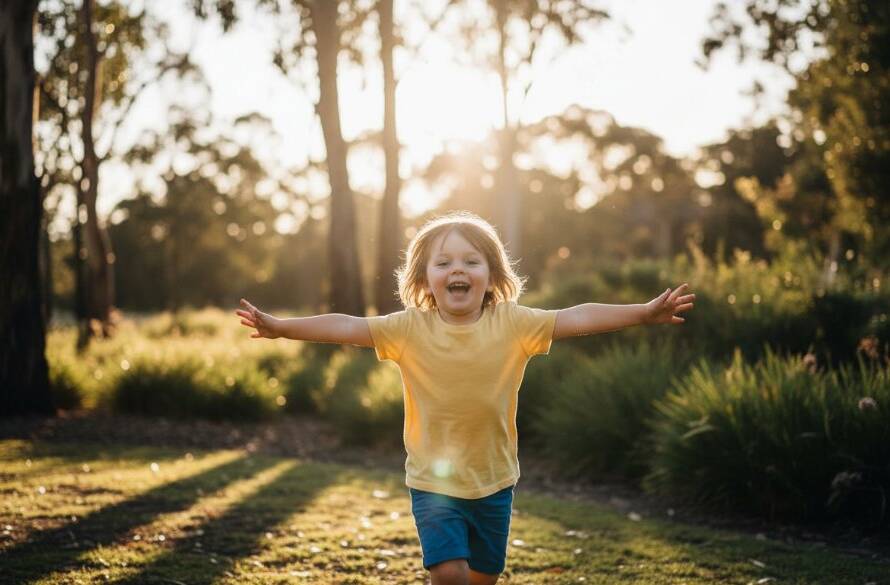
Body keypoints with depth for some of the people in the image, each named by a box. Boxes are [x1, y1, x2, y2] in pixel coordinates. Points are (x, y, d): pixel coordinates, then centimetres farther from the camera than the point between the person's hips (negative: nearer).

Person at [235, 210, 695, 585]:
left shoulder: (513, 324, -10)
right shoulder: (410, 329, -12)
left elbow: (577, 318, -15)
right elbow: (345, 327, -17)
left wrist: (643, 313, -23)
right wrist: (279, 327, -25)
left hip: (494, 480, 2)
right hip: (433, 481, -2)